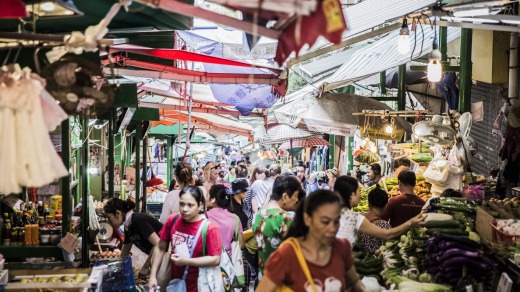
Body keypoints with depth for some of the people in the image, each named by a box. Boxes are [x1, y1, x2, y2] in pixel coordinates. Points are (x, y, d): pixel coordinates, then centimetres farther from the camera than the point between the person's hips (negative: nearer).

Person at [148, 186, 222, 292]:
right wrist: (153, 276, 1)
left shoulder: (209, 228, -18)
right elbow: (161, 248, 4)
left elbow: (215, 259, -19)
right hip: (175, 283, 4)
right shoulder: (172, 220, -6)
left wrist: (186, 261, -23)